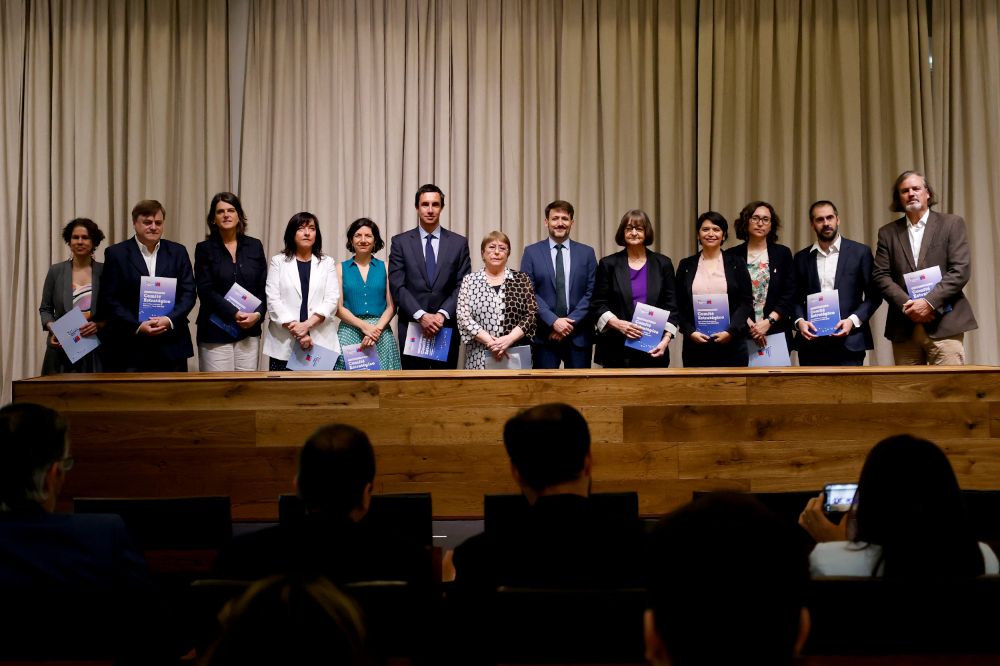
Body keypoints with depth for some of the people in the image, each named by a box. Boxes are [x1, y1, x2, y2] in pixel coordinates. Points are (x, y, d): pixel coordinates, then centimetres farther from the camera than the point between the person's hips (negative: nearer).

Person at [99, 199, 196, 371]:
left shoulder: (178, 252, 10)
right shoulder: (116, 254, 3)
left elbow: (188, 293, 5)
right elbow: (109, 299, -2)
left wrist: (170, 319, -11)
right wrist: (137, 326, -13)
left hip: (171, 347, 2)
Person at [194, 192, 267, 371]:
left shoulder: (254, 246, 10)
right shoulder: (204, 249, 2)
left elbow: (263, 287, 9)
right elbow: (205, 290, -6)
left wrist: (258, 313, -9)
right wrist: (235, 314, -16)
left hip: (249, 331, 2)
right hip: (215, 331, -2)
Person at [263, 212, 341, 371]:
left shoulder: (327, 263, 11)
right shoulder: (278, 261, 9)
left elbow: (332, 299, 1)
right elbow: (273, 300, -1)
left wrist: (307, 324, -13)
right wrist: (296, 330, -11)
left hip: (321, 342, 0)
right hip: (284, 343, 0)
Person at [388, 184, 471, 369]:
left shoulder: (459, 243, 7)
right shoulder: (400, 242, 4)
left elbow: (463, 286, 2)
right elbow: (397, 286, -3)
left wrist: (443, 314, -12)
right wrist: (421, 316, -14)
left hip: (447, 327, 1)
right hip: (411, 326, -1)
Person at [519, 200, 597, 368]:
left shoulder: (587, 253, 8)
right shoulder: (532, 252, 5)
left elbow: (592, 292, 3)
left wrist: (570, 322, -9)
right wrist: (553, 321, -13)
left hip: (578, 334, 1)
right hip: (544, 335, -1)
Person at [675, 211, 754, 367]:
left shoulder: (736, 264, 7)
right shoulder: (686, 265, 9)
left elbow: (746, 302, 2)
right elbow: (679, 305, 7)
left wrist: (730, 331, -11)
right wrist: (690, 332, -7)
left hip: (731, 344, -1)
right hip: (695, 344, 1)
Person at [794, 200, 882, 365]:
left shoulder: (860, 252, 4)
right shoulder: (802, 258, 12)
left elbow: (874, 296, 3)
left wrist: (853, 320, -11)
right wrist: (800, 321, -5)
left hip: (849, 342, -2)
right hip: (812, 343, 2)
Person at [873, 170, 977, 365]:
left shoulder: (952, 224, 7)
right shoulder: (888, 232, 14)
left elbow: (961, 270, -3)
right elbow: (880, 276, 5)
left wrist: (929, 302, -13)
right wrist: (906, 304, -10)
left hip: (944, 325, -2)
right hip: (903, 328, 2)